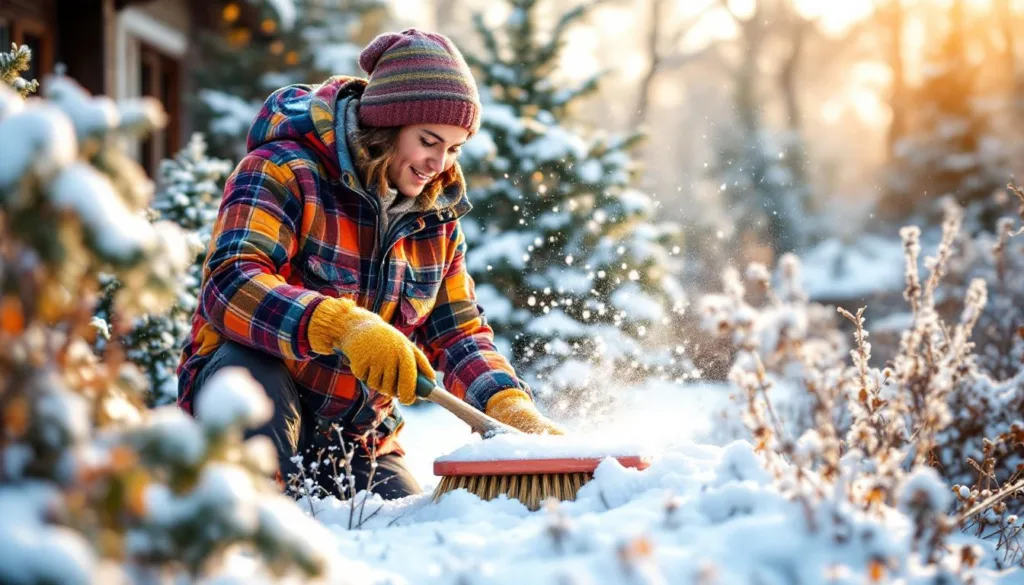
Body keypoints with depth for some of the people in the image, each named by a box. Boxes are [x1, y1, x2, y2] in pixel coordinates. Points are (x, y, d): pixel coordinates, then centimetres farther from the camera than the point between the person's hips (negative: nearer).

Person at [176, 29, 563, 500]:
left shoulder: (436, 219, 6)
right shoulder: (283, 171, -16)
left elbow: (458, 334, 6)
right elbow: (230, 285, -31)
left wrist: (511, 407, -15)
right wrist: (344, 326, -47)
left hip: (354, 441, 6)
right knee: (249, 368, -37)